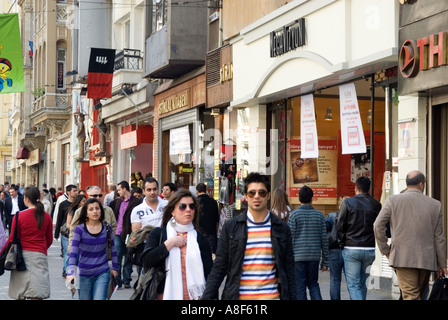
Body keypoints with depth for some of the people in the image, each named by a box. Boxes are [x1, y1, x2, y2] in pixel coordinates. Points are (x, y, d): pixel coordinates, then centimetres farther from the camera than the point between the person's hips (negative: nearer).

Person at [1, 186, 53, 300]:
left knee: (20, 295, 9)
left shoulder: (19, 216, -7)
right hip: (40, 255, 2)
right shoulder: (46, 217, 3)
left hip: (23, 254, -2)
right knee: (37, 294, -1)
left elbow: (12, 239, -4)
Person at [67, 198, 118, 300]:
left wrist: (115, 268, 16)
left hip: (102, 274, 0)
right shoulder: (80, 229, -7)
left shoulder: (107, 228, 0)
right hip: (84, 274, 0)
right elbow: (74, 252, -13)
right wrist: (71, 272, -24)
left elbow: (112, 249, 14)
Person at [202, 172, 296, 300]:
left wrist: (292, 297, 6)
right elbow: (219, 266, 5)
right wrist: (207, 297, -2)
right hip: (239, 295, 0)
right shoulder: (231, 226, 5)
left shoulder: (282, 228, 8)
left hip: (271, 295, 0)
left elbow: (289, 269, 11)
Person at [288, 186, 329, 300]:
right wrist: (325, 261, 12)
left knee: (300, 286, 3)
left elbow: (290, 238, -7)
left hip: (298, 256, -3)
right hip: (314, 256, 3)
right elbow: (324, 239, 7)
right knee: (313, 284, 15)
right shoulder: (319, 215, 5)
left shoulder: (294, 214, -4)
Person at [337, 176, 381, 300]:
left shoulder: (348, 202, -5)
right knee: (362, 284, 16)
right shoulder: (376, 205, 4)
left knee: (353, 285, -2)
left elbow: (340, 226, -5)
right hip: (370, 250, 3)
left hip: (351, 249, -3)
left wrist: (342, 244, 5)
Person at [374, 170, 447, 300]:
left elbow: (378, 226, -3)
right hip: (427, 260, 2)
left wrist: (385, 249, 9)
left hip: (403, 258, -2)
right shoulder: (435, 205, 4)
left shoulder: (393, 200, 1)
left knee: (411, 296, -8)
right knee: (420, 296, 15)